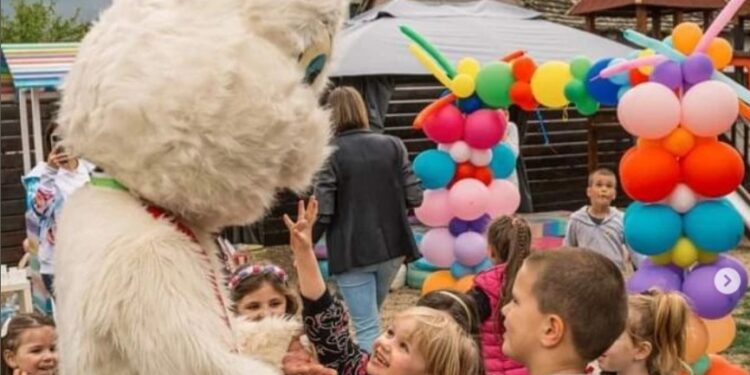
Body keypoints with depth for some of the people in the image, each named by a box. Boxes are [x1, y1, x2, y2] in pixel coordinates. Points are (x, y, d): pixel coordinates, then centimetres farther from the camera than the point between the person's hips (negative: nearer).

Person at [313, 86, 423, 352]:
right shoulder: (392, 145, 1)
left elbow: (323, 212, -13)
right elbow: (415, 198, -1)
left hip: (352, 252, -4)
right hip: (392, 246, 4)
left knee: (366, 327, -1)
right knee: (370, 317, 24)